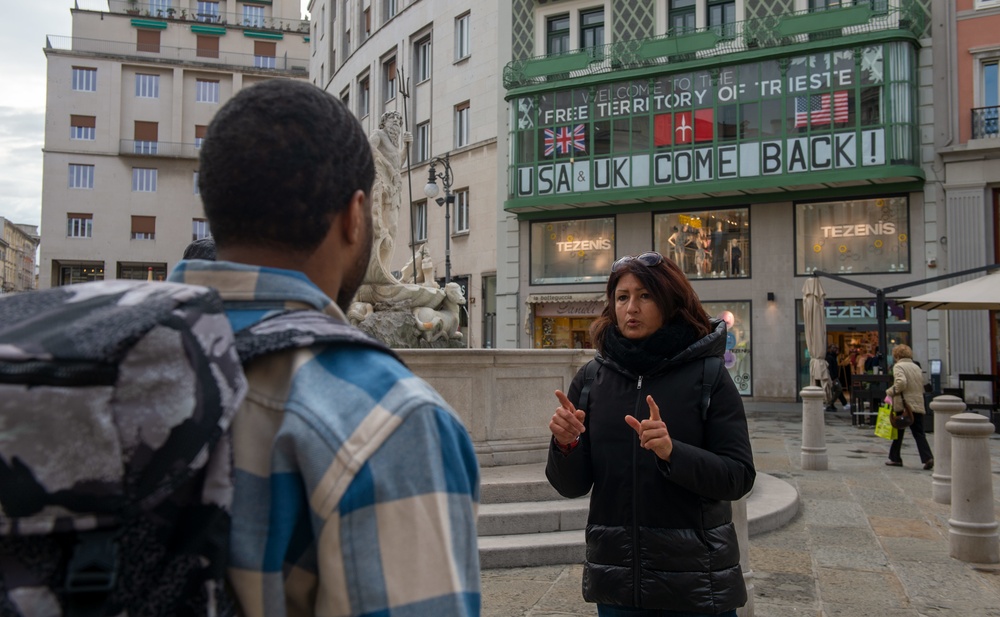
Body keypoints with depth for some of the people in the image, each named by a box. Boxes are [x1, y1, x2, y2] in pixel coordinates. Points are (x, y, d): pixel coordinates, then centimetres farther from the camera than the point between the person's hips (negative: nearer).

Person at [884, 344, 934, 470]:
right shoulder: (916, 367, 16)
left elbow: (901, 382, -23)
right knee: (919, 433, 4)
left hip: (903, 405, -6)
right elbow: (921, 387, 20)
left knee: (898, 432, 8)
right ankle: (928, 458, -11)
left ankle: (895, 458, 16)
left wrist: (891, 392, -10)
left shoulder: (898, 366, -7)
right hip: (918, 405, 6)